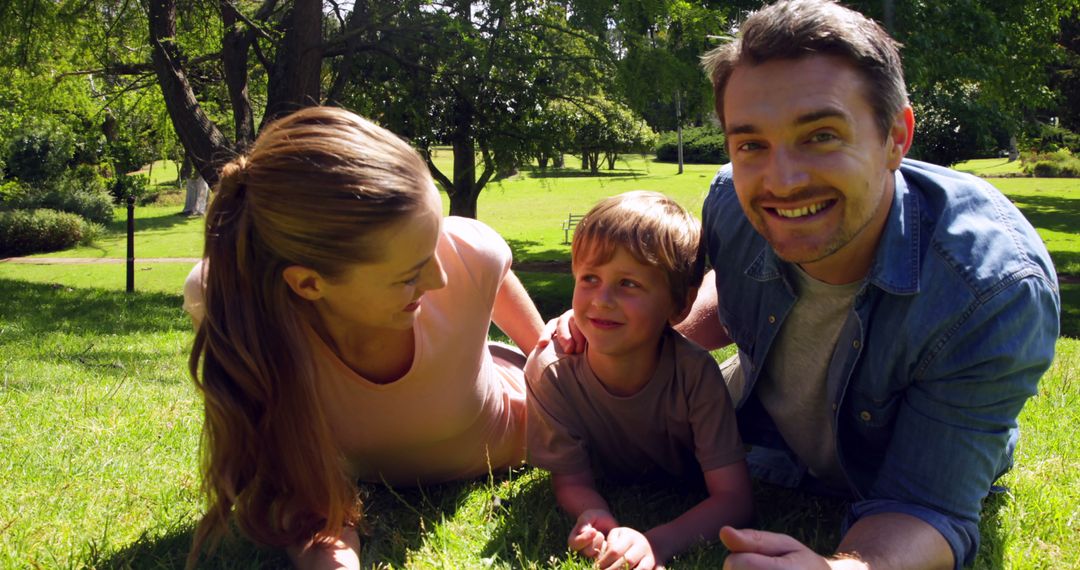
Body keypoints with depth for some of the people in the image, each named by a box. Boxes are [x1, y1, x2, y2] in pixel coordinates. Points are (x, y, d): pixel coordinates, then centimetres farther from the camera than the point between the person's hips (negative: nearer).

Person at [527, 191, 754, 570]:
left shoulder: (695, 373, -38)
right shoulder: (550, 372, -35)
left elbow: (734, 498, -37)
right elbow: (571, 481, -25)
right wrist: (597, 519, -50)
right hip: (609, 494, 4)